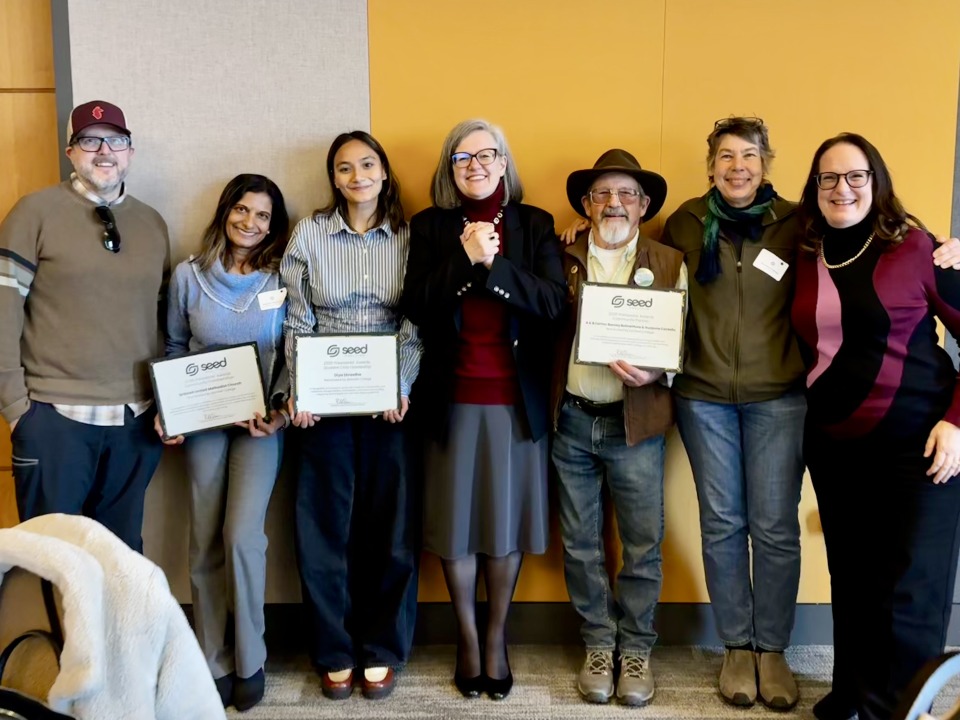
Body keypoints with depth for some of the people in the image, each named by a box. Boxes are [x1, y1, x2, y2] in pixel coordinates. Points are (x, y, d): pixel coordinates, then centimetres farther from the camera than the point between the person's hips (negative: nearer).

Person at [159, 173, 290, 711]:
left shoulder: (282, 279, -1)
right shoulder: (189, 276, 3)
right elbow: (175, 350, 10)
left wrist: (281, 412, -11)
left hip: (260, 423, -2)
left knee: (242, 536, -12)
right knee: (206, 543, 4)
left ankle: (250, 661, 8)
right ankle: (215, 662, 18)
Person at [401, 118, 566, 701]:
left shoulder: (535, 224, 4)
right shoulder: (431, 226, 4)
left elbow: (555, 302, -10)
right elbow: (416, 304, -8)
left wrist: (492, 263, -18)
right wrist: (465, 258, -18)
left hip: (517, 397, 0)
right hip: (452, 397, 0)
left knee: (507, 520, 8)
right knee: (457, 521, 7)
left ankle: (497, 635, 27)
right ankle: (467, 636, 26)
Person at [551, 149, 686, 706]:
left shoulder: (670, 264, 4)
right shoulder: (559, 259, 6)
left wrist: (655, 373, -17)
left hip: (636, 424, -1)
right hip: (572, 420, 1)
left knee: (642, 546, 5)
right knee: (581, 545, 10)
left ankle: (636, 650, 23)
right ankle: (599, 645, 27)